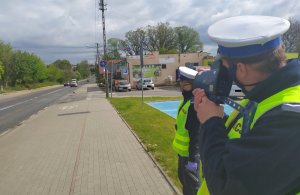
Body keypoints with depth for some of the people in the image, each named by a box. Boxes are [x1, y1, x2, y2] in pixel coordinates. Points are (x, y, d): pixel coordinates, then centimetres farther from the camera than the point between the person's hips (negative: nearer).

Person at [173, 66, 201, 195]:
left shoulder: (195, 104, -24)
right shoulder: (187, 100, 7)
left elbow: (196, 134, -25)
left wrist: (192, 158, -22)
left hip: (190, 153, -9)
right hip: (183, 150, 9)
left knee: (192, 184, 7)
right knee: (183, 177, 25)